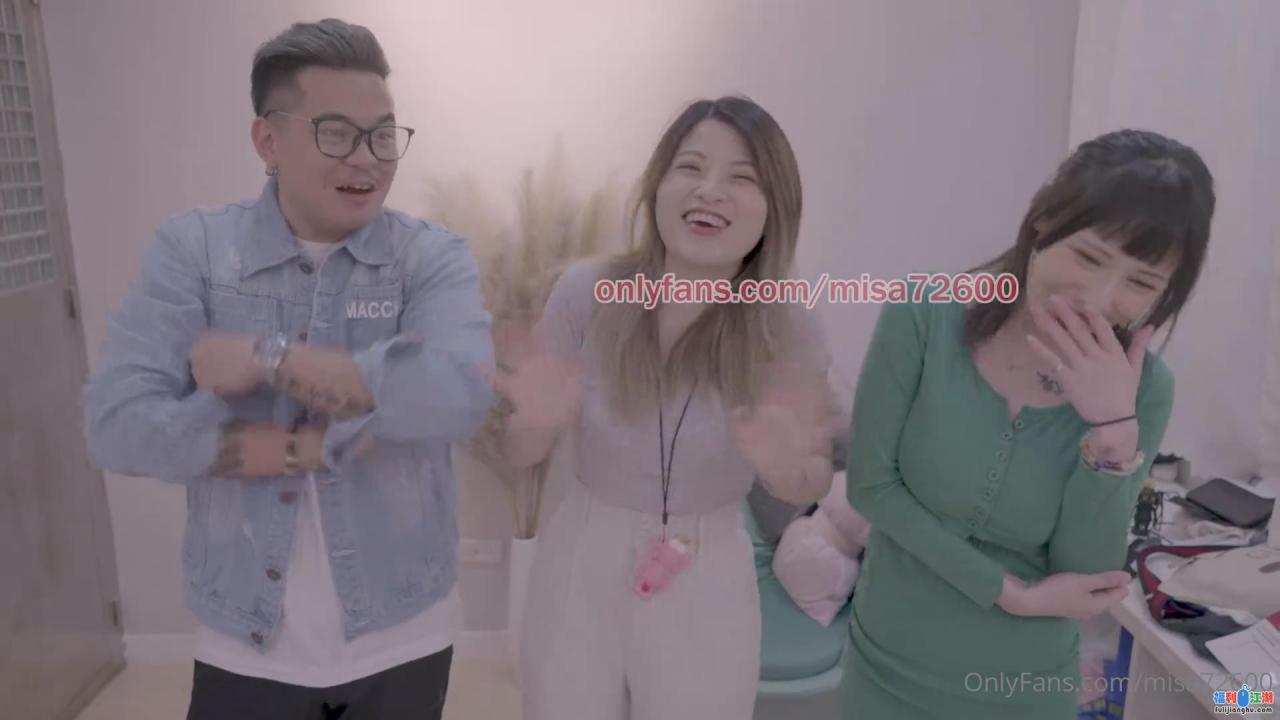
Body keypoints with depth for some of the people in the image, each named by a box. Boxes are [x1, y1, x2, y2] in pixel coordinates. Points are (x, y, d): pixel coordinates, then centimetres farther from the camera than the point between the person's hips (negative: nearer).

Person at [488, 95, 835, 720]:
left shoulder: (789, 332, -14)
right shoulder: (586, 292, -15)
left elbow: (813, 487, 0)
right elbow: (519, 453, -4)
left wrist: (785, 465, -23)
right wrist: (539, 421, -27)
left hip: (709, 588, 0)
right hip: (580, 572, 1)